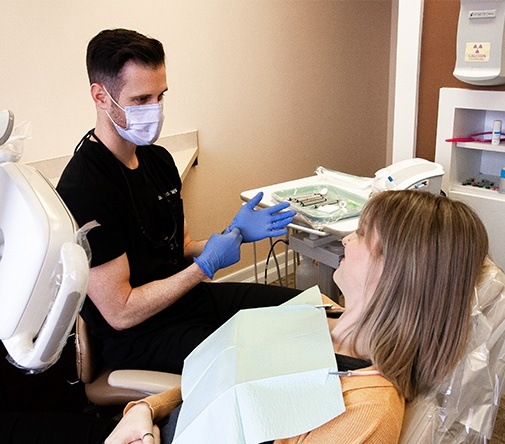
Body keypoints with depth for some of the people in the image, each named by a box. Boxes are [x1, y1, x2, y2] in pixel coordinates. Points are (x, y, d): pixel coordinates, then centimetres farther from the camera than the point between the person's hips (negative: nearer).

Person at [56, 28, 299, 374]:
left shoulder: (158, 159, 5)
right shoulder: (84, 190, -24)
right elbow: (120, 313, -21)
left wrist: (233, 234, -5)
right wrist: (206, 265, -18)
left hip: (190, 297, 9)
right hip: (142, 337, -8)